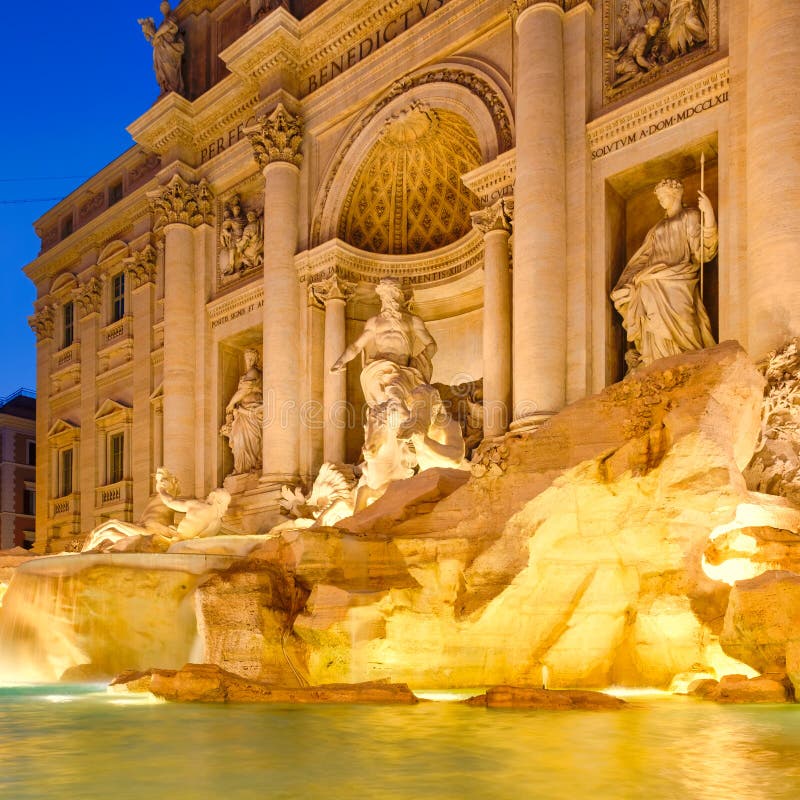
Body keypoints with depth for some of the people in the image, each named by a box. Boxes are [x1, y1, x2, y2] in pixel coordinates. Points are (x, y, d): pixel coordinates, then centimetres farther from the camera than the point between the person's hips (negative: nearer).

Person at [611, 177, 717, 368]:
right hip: (653, 283, 5)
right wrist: (625, 287, 11)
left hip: (677, 280, -5)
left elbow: (702, 252, 0)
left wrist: (708, 215, -11)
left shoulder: (691, 216, 13)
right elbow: (642, 259, 23)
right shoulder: (658, 227, 29)